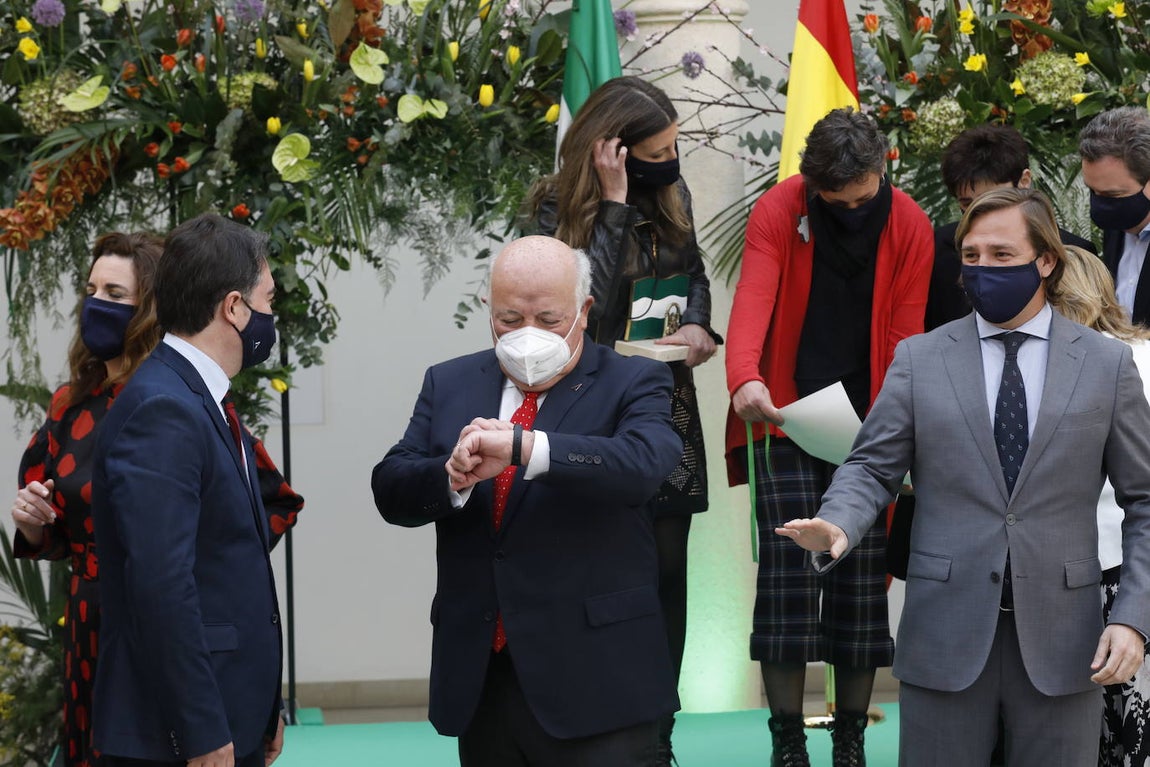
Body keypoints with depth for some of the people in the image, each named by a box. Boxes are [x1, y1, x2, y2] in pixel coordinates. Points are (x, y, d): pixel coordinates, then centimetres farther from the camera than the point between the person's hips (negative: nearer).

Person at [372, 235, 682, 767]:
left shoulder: (632, 384, 0)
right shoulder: (448, 385, 13)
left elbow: (643, 463, -21)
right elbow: (391, 490, 3)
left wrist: (523, 447, -33)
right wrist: (453, 477, -20)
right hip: (479, 681, 4)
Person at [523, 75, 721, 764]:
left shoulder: (671, 194, 5)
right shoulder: (561, 208, -9)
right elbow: (593, 304, -20)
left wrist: (698, 325, -3)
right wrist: (614, 205, -21)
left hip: (668, 404, 5)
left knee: (666, 573, 6)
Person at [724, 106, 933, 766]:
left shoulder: (910, 227, -3)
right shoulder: (778, 212, -10)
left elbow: (906, 337, -3)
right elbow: (753, 299, -25)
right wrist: (745, 378, -44)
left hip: (866, 425, 2)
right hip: (786, 416, -2)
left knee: (863, 583, 2)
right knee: (788, 574, -8)